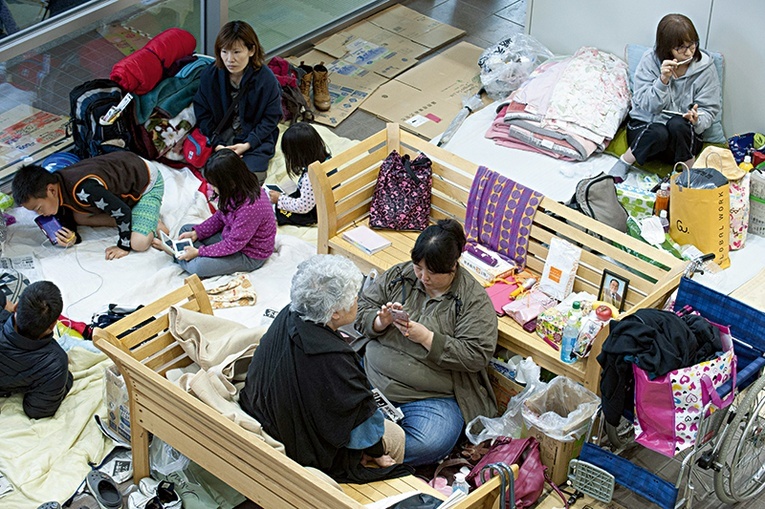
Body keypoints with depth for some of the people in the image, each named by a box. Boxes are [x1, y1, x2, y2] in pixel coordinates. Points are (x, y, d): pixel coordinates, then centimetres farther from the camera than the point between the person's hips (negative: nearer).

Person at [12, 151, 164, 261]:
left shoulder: (84, 189, -40)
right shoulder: (56, 183, -12)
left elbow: (123, 212, -29)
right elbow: (65, 221, 1)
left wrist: (123, 246, -18)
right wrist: (72, 238, -21)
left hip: (147, 181, -8)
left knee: (139, 243, -27)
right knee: (78, 217, -1)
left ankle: (150, 222, 2)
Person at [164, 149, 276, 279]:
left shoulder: (250, 207, -37)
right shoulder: (236, 190, -11)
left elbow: (233, 244, -28)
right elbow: (219, 216, 7)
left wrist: (198, 252, -23)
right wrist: (197, 232, -4)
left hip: (249, 255, -9)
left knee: (196, 266, -23)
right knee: (185, 229, 13)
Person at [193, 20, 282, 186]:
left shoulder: (266, 79, -14)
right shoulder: (209, 76, -7)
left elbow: (271, 118, -7)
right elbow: (203, 114, 0)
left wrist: (247, 144, -19)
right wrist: (217, 144, -14)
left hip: (255, 139, -2)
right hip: (220, 137, 2)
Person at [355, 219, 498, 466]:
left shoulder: (474, 299, -6)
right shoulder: (398, 275, 6)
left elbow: (476, 357, -13)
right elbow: (362, 312, 11)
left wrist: (427, 338, -19)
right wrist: (381, 321, -13)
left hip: (431, 397, -3)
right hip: (373, 378, 4)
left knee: (432, 443, -32)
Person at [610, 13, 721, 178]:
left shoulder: (705, 67, -7)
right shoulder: (650, 60, -9)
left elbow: (709, 110, -4)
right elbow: (645, 105, -13)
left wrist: (697, 120, -27)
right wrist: (663, 80, -29)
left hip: (683, 134, 1)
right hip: (645, 126, -1)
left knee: (677, 124, -34)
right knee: (658, 133, -36)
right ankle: (625, 162, -11)